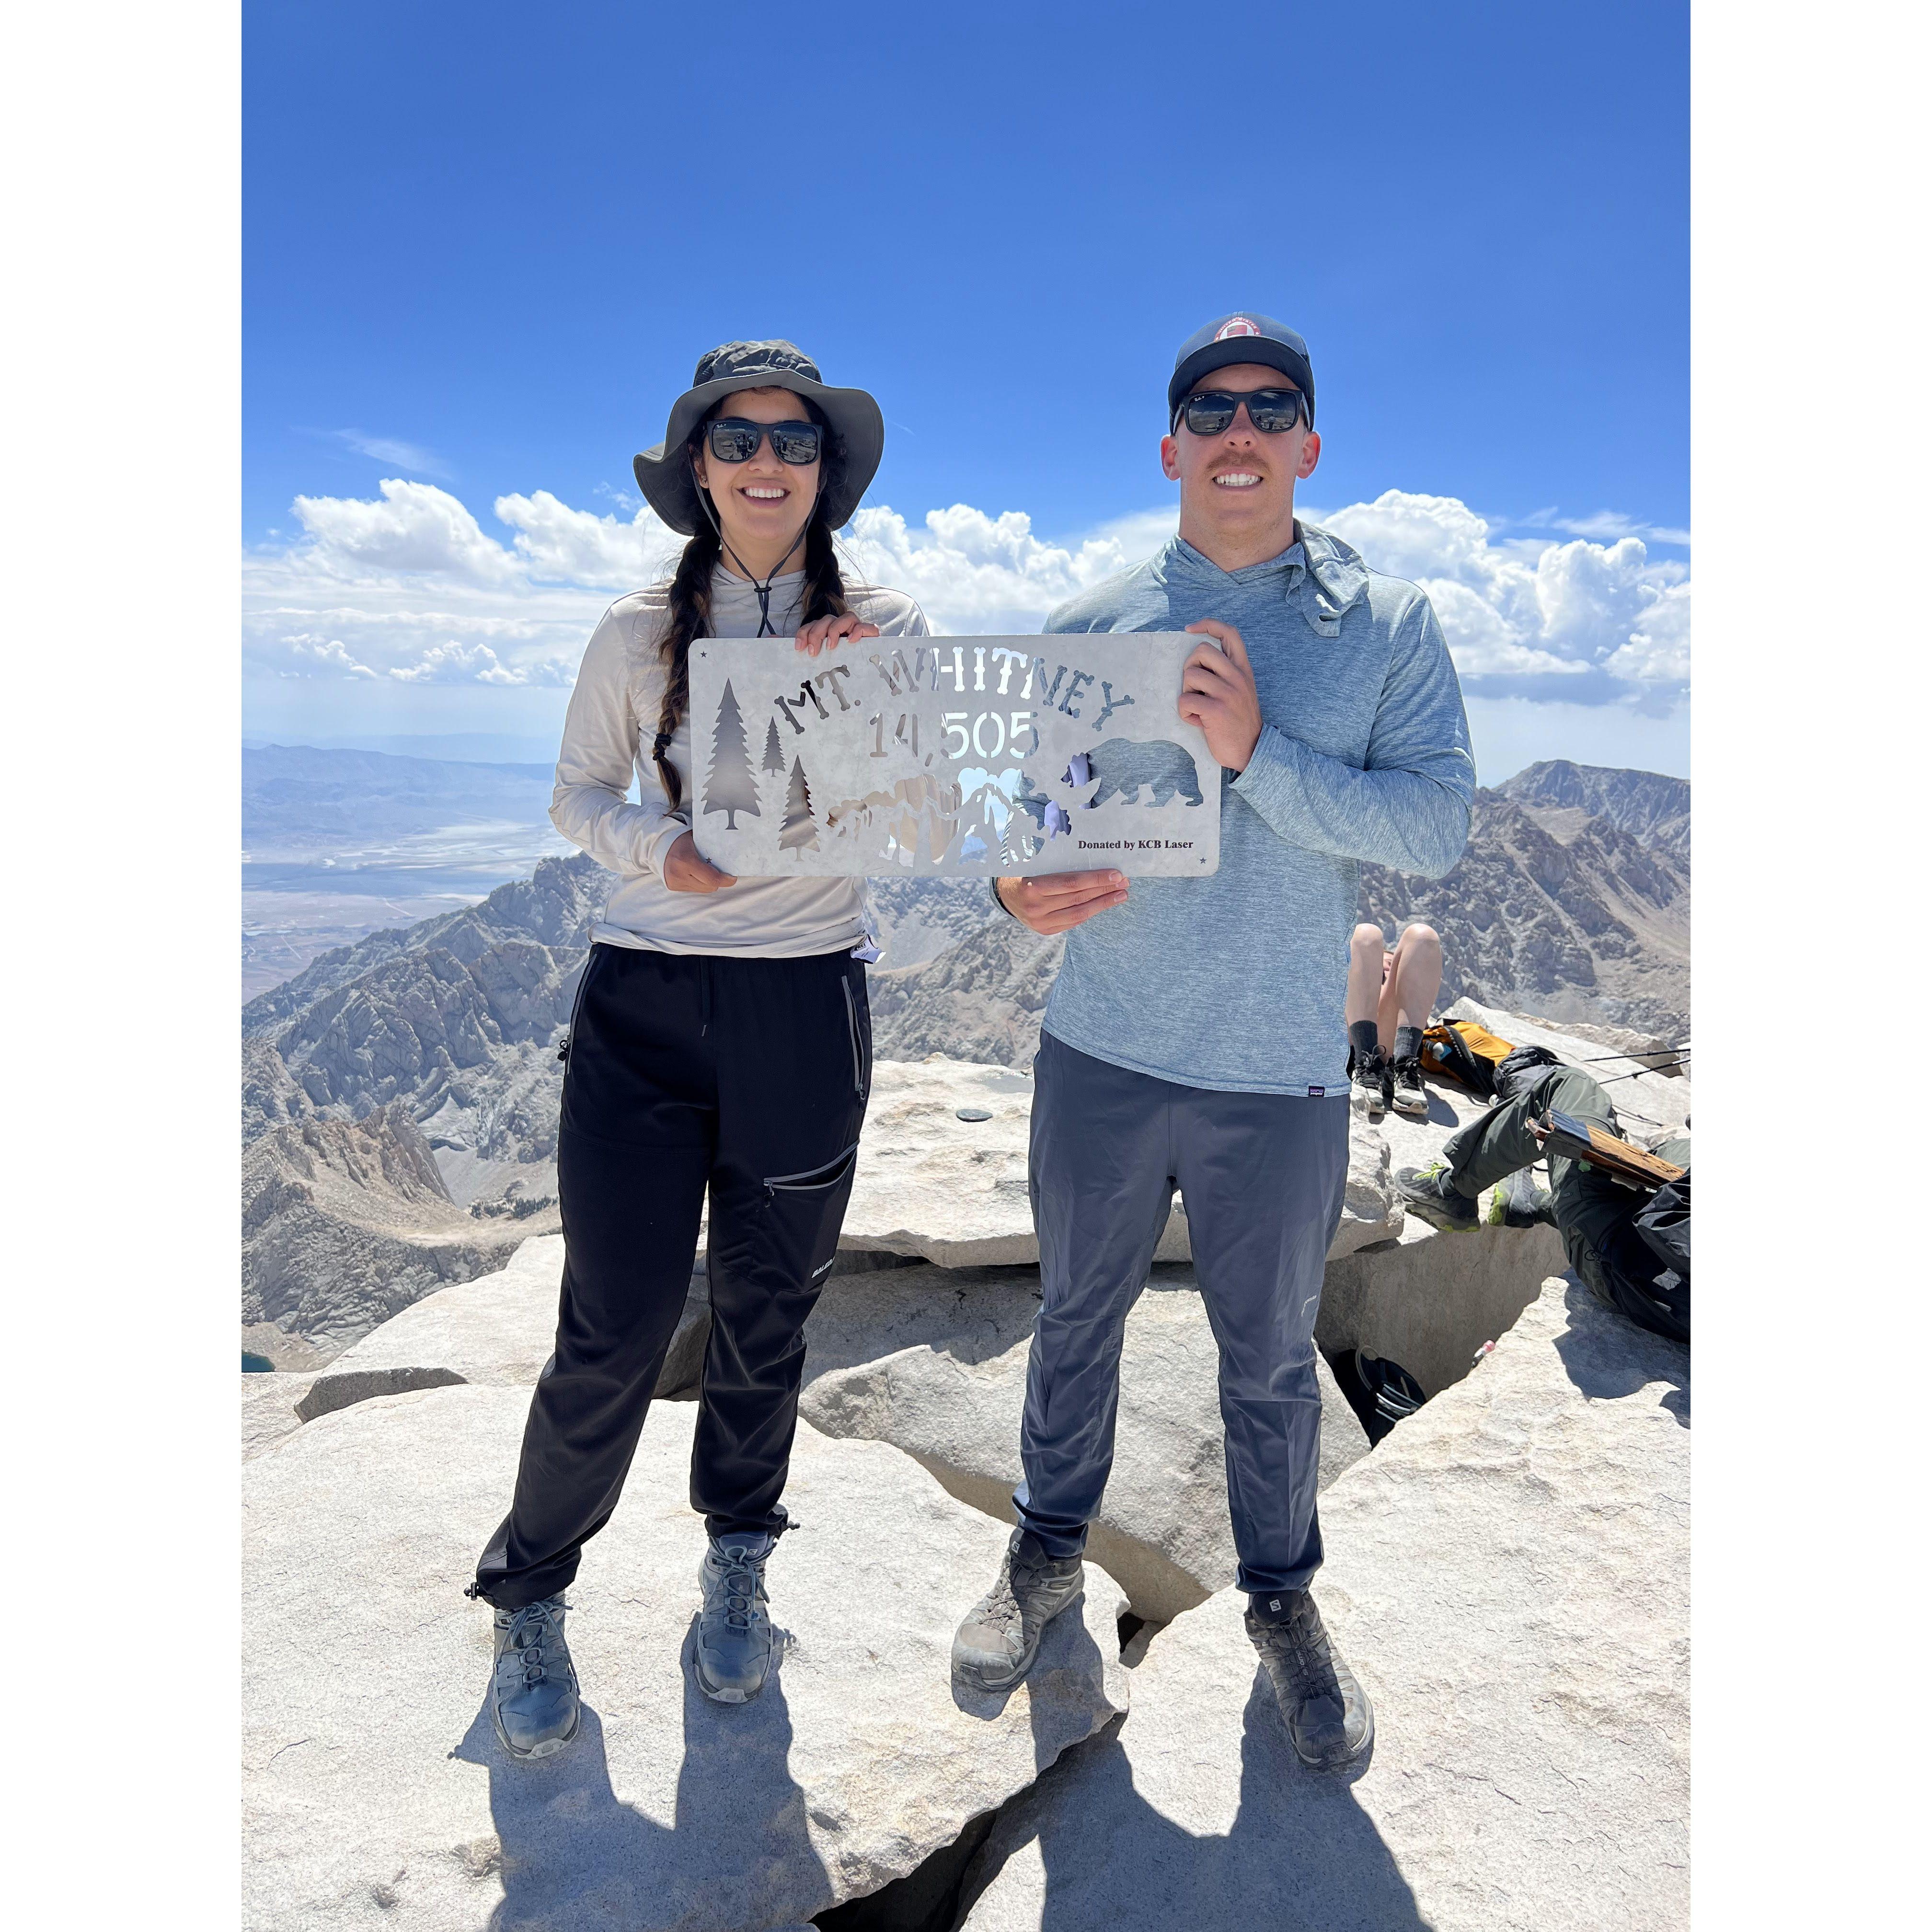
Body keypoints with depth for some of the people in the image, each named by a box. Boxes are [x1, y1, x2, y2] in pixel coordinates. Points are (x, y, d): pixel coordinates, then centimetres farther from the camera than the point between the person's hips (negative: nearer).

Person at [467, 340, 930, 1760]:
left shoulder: (888, 632, 3)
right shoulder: (640, 635, 2)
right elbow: (577, 795, 9)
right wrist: (660, 850, -11)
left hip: (807, 1013, 1)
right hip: (643, 1009, -1)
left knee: (767, 1313, 14)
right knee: (613, 1334, 0)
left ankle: (739, 1562, 39)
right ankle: (530, 1591, 27)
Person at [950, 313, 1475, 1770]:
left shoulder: (1389, 625, -1)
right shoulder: (1091, 627, 3)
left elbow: (1439, 826, -10)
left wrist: (1258, 752, -22)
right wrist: (1021, 887, -17)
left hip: (1280, 1070, -1)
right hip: (1103, 1052, 2)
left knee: (1273, 1354, 14)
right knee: (1079, 1316, 17)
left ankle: (1285, 1597, 39)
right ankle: (1050, 1554, 41)